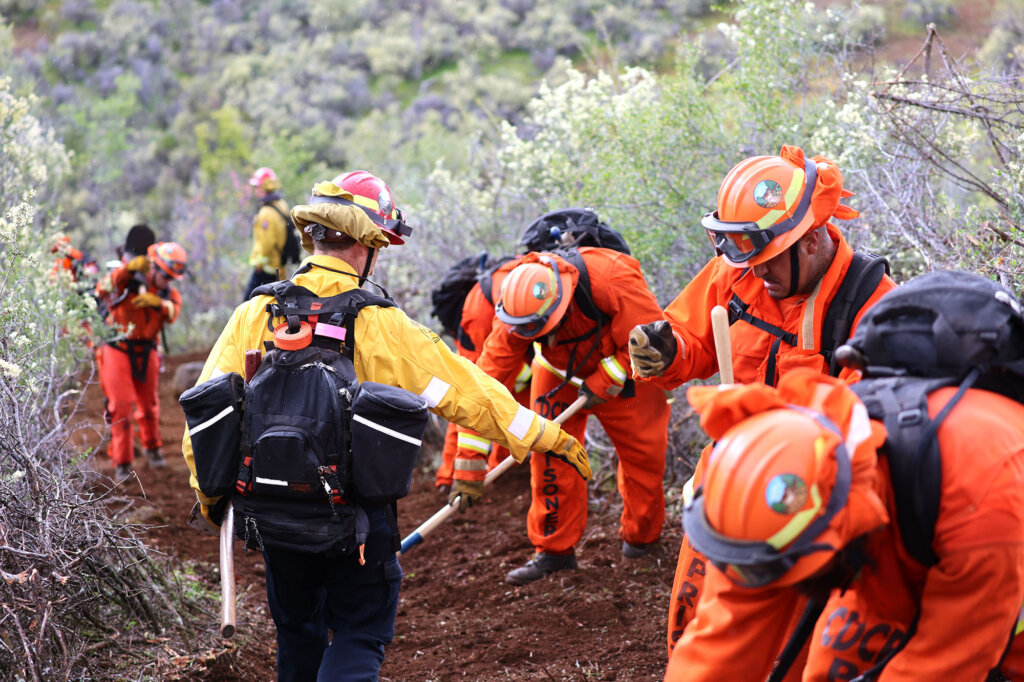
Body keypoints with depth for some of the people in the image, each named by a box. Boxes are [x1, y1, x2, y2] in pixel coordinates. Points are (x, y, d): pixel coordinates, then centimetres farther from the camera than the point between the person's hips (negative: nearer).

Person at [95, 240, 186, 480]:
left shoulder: (169, 293, 7)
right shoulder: (129, 280, -6)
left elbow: (172, 313, -14)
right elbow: (103, 290, -25)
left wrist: (159, 302, -35)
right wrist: (127, 270, -39)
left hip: (146, 352, 5)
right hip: (117, 349, -4)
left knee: (149, 404, 16)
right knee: (121, 406, -11)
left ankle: (151, 446, 42)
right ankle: (122, 462, -3)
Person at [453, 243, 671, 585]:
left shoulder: (612, 278, -41)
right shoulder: (515, 314, -29)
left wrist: (603, 384, -26)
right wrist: (469, 465, -29)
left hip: (624, 371, -2)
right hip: (561, 372, 2)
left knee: (642, 453, 2)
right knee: (550, 454, -10)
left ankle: (641, 535, 26)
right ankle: (555, 548, 3)